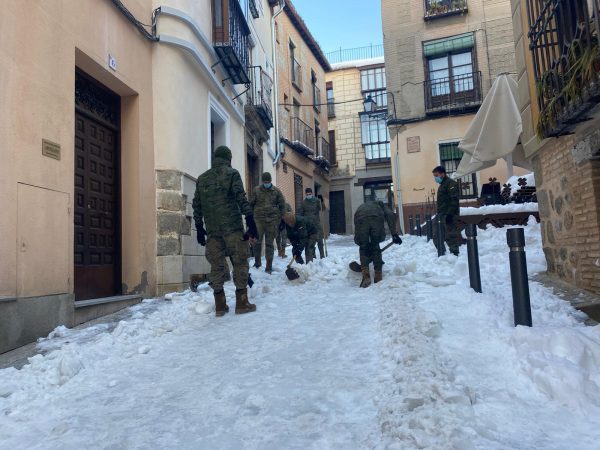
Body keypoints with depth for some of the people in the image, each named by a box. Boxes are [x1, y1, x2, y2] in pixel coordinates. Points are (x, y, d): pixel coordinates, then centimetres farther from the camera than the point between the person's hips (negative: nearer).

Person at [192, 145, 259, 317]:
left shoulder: (202, 178, 15)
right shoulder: (232, 173, 1)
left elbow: (197, 205, 14)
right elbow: (241, 199, -9)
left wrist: (199, 228, 19)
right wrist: (251, 223, -10)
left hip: (212, 230, 5)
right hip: (232, 227, -4)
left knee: (216, 265, 6)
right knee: (240, 263, 2)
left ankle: (220, 305, 9)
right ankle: (241, 303, 3)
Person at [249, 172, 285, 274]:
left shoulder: (276, 191, 6)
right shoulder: (256, 190, 4)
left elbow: (282, 205, 9)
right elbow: (251, 204, 7)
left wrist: (279, 218, 3)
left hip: (272, 220, 0)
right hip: (259, 219, 0)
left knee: (269, 243, 4)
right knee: (257, 241, -1)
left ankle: (269, 267, 8)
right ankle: (257, 262, 19)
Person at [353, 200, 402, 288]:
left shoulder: (360, 207, 44)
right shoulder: (379, 204, 39)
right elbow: (391, 215, 14)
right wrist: (394, 233, 9)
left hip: (361, 220, 1)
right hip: (377, 218, -1)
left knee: (363, 248, 16)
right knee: (376, 247, 17)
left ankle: (366, 275, 1)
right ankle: (378, 276, 18)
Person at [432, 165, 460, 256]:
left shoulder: (451, 183, -8)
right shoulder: (442, 185, 22)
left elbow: (454, 200, -18)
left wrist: (450, 214, -23)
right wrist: (439, 214, 20)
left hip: (449, 215, -10)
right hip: (444, 215, 10)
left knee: (451, 235, -10)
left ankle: (455, 253, -9)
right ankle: (453, 252, 12)